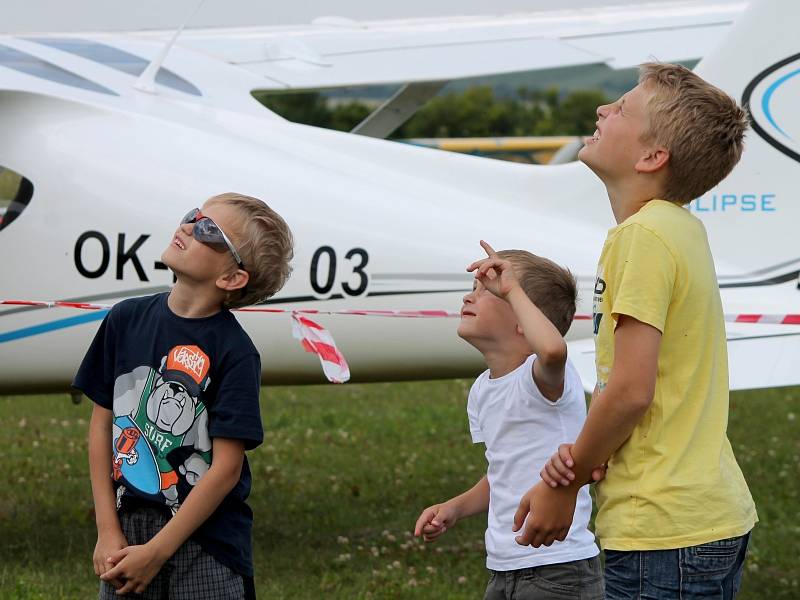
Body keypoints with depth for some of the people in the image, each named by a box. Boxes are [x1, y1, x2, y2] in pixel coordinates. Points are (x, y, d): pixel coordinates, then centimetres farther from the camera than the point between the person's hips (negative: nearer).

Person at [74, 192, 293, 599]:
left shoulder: (235, 354, -11)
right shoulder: (126, 320, 2)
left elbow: (226, 468, -13)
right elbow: (102, 424, 5)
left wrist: (156, 552, -12)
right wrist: (108, 532, 0)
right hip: (127, 534, 4)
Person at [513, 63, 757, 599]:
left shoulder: (644, 235, -14)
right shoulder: (685, 229, 13)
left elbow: (630, 389, -19)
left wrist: (566, 483, -5)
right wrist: (582, 458, 1)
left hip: (663, 532, -9)